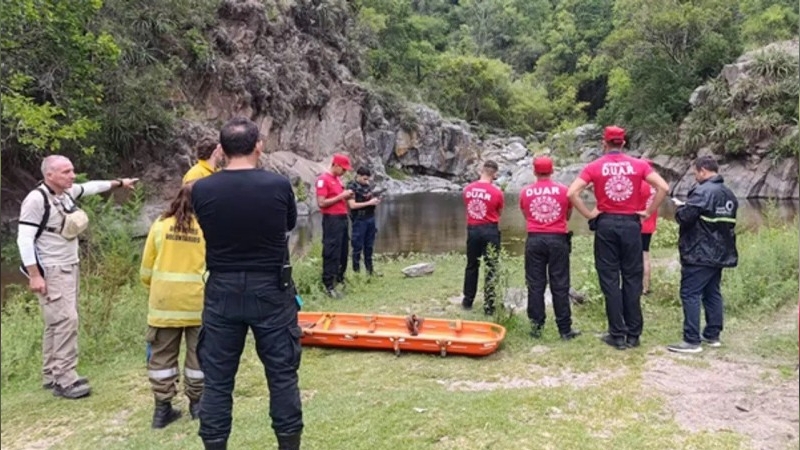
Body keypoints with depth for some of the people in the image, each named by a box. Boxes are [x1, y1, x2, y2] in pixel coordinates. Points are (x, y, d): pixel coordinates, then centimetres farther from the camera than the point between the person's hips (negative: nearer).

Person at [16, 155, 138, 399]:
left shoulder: (67, 192, 5)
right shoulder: (36, 199, -17)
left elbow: (91, 187, 26)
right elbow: (24, 239, -19)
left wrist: (119, 183, 36)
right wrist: (34, 276, -21)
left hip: (70, 267, 8)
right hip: (51, 271, -8)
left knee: (57, 322, 12)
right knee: (66, 320, -14)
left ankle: (51, 375, 21)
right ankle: (64, 380, -8)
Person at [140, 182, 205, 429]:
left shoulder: (160, 224, 2)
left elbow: (146, 269, 8)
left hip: (164, 301, 2)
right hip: (199, 302, -1)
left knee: (162, 354, 11)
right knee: (198, 354, 12)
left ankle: (162, 408, 16)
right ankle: (196, 402, 24)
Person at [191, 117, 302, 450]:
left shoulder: (201, 189, -9)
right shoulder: (279, 185, -12)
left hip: (222, 293, 1)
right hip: (271, 292, -1)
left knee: (217, 379, 12)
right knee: (282, 375, 12)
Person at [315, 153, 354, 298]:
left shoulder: (338, 179, 15)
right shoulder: (323, 179, -12)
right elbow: (321, 203, -17)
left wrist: (346, 196, 4)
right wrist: (341, 196, -17)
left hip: (342, 218, 9)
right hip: (332, 220, -9)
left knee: (343, 251, 15)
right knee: (331, 253, -7)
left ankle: (340, 279, 28)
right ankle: (329, 285, -3)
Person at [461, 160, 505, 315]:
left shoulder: (467, 189, -1)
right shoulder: (497, 192, -11)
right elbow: (499, 214, 1)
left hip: (472, 229, 4)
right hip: (490, 230, -4)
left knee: (471, 266, 17)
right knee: (491, 269, 4)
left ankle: (467, 301, 26)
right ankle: (489, 306, 5)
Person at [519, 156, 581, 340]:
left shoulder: (525, 192, 3)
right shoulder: (563, 190, 1)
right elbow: (568, 216, 14)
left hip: (534, 240, 1)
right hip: (557, 239, -1)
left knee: (535, 285, 6)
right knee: (560, 285, 3)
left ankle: (536, 326, 8)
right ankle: (565, 329, 8)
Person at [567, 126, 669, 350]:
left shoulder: (594, 166, -1)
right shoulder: (639, 165, 3)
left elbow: (572, 193, -12)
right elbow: (663, 187, -6)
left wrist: (589, 215, -4)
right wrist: (648, 212, 1)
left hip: (606, 224, -1)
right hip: (631, 224, 1)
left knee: (610, 280, 5)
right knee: (632, 279, 8)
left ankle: (617, 335, 7)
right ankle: (633, 334, 13)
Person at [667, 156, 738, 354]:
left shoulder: (703, 191, -16)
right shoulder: (729, 194, 14)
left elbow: (684, 217, -23)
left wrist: (680, 207, 0)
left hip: (699, 254, -9)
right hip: (720, 253, 9)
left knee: (690, 294, -7)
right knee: (712, 293, 17)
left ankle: (692, 341, -8)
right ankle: (712, 335, 23)